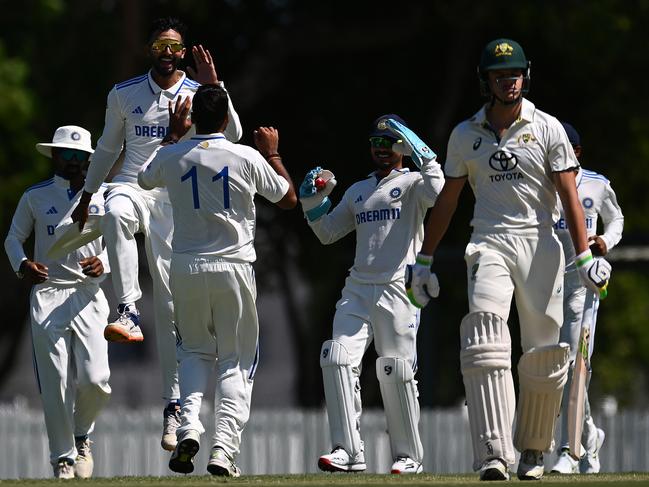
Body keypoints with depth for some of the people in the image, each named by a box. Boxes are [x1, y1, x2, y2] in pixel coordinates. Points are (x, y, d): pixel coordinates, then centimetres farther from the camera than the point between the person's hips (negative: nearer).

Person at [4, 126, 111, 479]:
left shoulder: (102, 197, 10)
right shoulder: (35, 197, 7)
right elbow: (13, 237, 15)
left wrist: (102, 263, -10)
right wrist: (21, 264, -6)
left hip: (89, 295, 1)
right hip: (48, 295, -1)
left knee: (95, 380, -11)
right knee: (55, 384, -6)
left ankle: (81, 436, 17)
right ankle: (63, 457, 4)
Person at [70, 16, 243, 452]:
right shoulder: (124, 94, 8)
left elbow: (232, 135, -14)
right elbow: (108, 148, 20)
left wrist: (213, 85, -23)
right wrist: (87, 196, 22)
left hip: (175, 201, 0)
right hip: (133, 187, 0)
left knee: (172, 302, -2)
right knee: (117, 211, -40)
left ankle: (174, 406, 3)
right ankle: (129, 314, -44)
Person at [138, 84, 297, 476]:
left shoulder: (172, 157, -1)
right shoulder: (248, 158, -7)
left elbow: (146, 179, 25)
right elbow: (289, 199, 8)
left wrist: (175, 135, 30)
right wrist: (273, 153, 19)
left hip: (186, 269, 2)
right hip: (233, 269, -2)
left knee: (196, 351, 21)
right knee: (236, 360, 7)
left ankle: (189, 424, -5)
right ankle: (224, 448, -9)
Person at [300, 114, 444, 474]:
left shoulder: (412, 183, 5)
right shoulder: (357, 191, 23)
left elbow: (436, 194, -18)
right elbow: (327, 233, 25)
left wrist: (424, 155, -15)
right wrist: (312, 201, 11)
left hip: (398, 290, -5)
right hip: (357, 289, 5)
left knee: (395, 371, -7)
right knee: (338, 359, -12)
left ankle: (409, 456, 5)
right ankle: (348, 451, -14)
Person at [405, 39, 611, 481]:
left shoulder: (547, 129, 4)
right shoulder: (466, 135, 10)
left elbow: (569, 195, -1)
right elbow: (447, 200, 17)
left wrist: (585, 255, -11)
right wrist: (425, 259, 14)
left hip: (540, 242, 0)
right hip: (489, 244, 0)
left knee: (546, 354, 0)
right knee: (485, 344, -19)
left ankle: (533, 449, 20)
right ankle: (494, 455, -27)